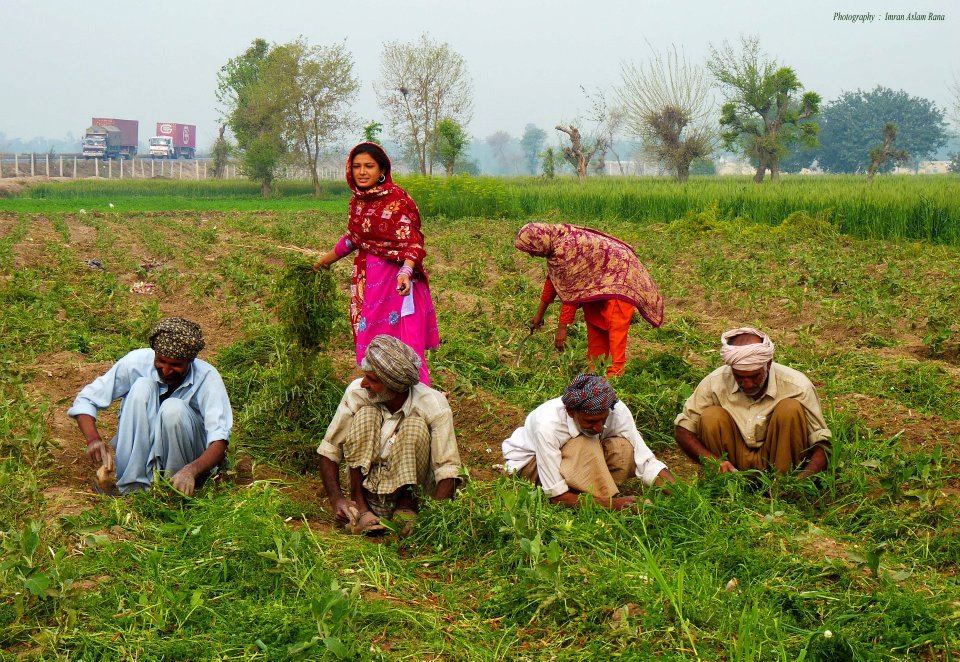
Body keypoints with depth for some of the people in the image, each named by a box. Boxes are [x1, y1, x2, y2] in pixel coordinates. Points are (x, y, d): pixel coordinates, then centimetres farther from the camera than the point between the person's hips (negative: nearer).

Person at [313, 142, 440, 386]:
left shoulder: (398, 199, -13)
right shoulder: (358, 201, 8)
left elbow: (412, 244, -16)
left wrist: (405, 272, -35)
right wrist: (326, 260, 39)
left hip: (396, 281, -7)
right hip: (367, 282, 7)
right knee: (371, 350, 9)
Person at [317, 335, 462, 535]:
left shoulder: (434, 404, -20)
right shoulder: (357, 392, -16)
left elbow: (447, 469, -21)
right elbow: (328, 450, -9)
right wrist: (336, 499, -23)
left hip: (408, 484, -1)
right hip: (364, 485, 2)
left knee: (415, 426, -26)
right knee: (365, 415, -22)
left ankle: (406, 502, -10)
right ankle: (359, 505, -15)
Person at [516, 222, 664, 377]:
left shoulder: (565, 250, -30)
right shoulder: (555, 246, -2)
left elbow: (571, 293, -27)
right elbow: (552, 279, 12)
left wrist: (562, 328, -22)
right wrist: (539, 314, 16)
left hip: (618, 273, -10)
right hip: (599, 280, 10)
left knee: (615, 325, -18)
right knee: (593, 321, 11)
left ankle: (616, 372, -23)